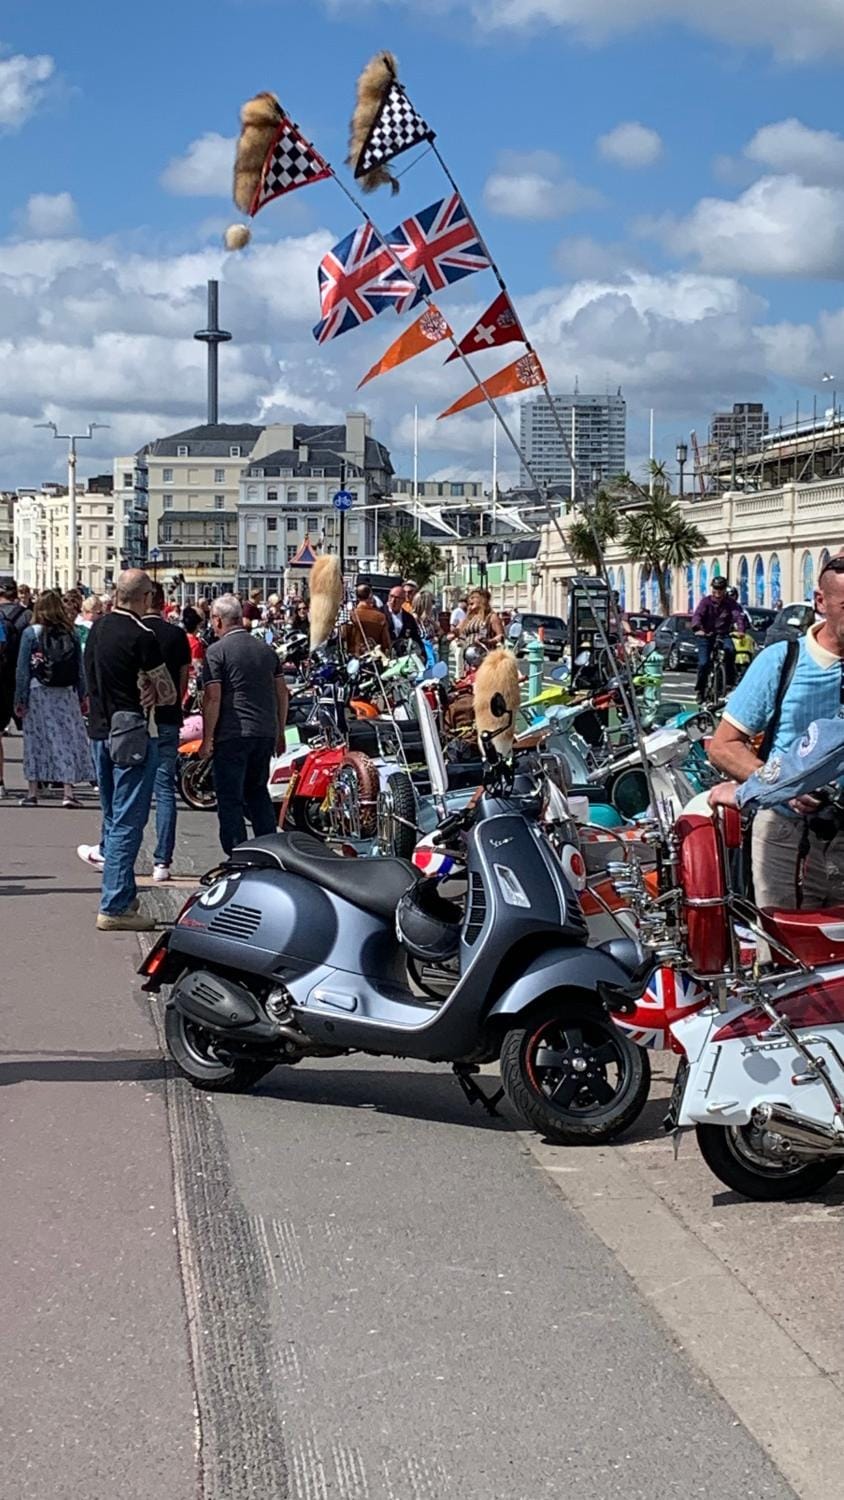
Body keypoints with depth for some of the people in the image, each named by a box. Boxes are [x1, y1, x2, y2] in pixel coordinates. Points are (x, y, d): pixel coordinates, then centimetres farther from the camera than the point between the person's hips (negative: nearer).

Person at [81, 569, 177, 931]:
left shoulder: (98, 628, 9)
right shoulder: (141, 636, -16)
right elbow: (169, 693, -10)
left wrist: (142, 690, -1)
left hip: (100, 731, 8)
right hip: (131, 735, -8)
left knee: (114, 816, 18)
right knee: (128, 821, -5)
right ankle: (115, 907, -5)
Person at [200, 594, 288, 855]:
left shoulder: (216, 651, -7)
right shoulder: (266, 649, 12)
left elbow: (213, 698, -13)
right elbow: (282, 692, 14)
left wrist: (207, 739, -6)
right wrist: (280, 732, 21)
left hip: (233, 735, -6)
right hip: (266, 733, 6)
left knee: (230, 798, 1)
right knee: (258, 790, 20)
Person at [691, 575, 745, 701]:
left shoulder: (731, 603, -5)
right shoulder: (706, 601, -6)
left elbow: (738, 616, -20)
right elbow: (697, 615, -20)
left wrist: (740, 629, -42)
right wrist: (698, 628, -42)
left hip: (723, 634, 0)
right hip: (706, 635, 0)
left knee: (730, 650, -31)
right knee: (703, 663, -11)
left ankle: (730, 681, -17)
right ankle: (700, 690, 10)